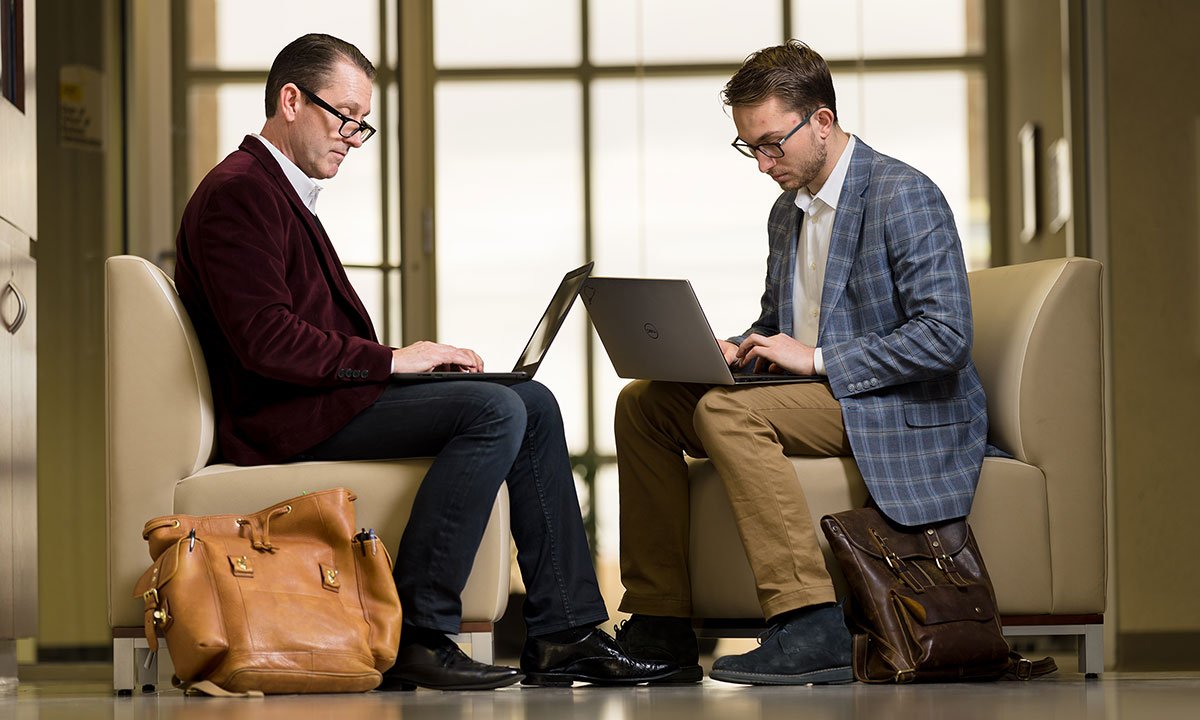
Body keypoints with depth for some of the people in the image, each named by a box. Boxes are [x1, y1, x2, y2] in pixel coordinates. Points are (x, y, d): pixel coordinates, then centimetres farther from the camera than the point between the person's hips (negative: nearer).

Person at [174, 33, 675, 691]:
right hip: (281, 419, -11)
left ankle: (563, 636, -1)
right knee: (494, 410, -23)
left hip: (323, 396, 11)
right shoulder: (239, 192, -10)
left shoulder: (285, 192, 24)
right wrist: (391, 360, -16)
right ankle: (418, 637, -24)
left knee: (534, 405, 4)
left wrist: (415, 361, 4)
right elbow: (265, 341, -21)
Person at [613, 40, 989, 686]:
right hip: (816, 393, 9)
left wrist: (815, 359, -23)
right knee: (642, 403, -1)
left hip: (905, 413, -9)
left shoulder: (904, 196, -13)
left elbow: (947, 336, -22)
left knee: (727, 411, -31)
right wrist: (733, 351, 0)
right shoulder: (788, 212, 15)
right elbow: (776, 325, 25)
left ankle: (811, 629, -34)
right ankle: (660, 628, -5)